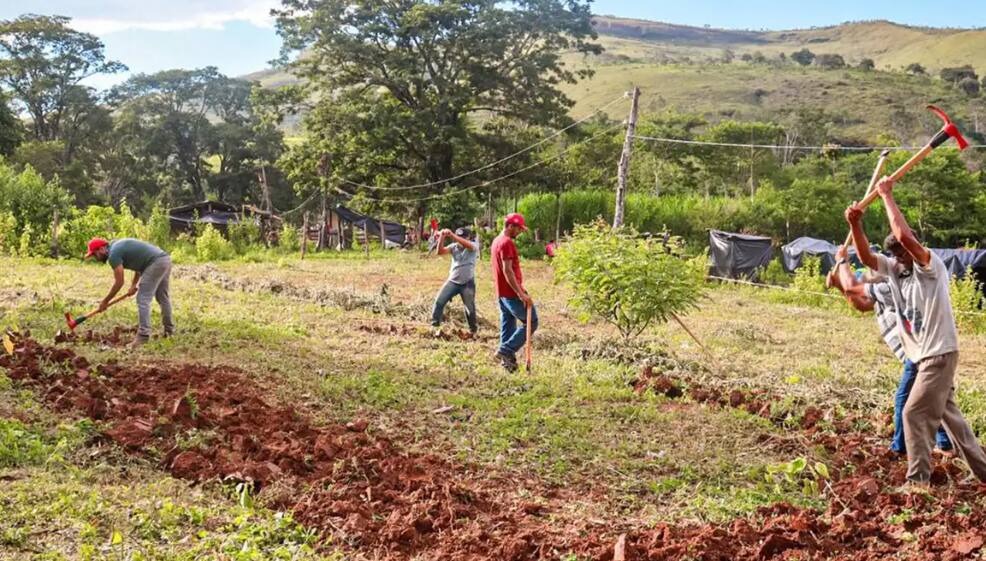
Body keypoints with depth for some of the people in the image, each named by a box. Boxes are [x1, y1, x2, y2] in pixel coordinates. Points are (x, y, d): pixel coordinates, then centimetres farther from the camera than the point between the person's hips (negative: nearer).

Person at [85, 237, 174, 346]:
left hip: (156, 263, -10)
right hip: (165, 259, 10)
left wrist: (105, 301, 5)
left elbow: (119, 283, -6)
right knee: (163, 297, 21)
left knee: (143, 299, -7)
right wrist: (134, 284, 15)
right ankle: (169, 330, 31)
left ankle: (143, 335, -11)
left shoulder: (113, 254, -8)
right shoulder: (117, 245, 20)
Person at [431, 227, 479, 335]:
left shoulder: (474, 245, -6)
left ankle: (473, 330, 24)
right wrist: (442, 237, -25)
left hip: (467, 283, -3)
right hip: (452, 281, 3)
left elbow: (466, 244, -30)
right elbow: (440, 251, -10)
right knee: (439, 301, -7)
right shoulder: (454, 246, 2)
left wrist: (452, 235, -39)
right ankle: (434, 325, 4)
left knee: (470, 308, 6)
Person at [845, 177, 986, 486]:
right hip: (925, 356, 9)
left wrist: (887, 196, -24)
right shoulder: (894, 268, 6)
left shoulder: (931, 265, -15)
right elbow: (866, 257, -3)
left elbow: (903, 236, -30)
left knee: (914, 413, -10)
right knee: (948, 413, 17)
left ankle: (918, 481, -4)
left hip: (940, 354, -9)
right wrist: (855, 225, -19)